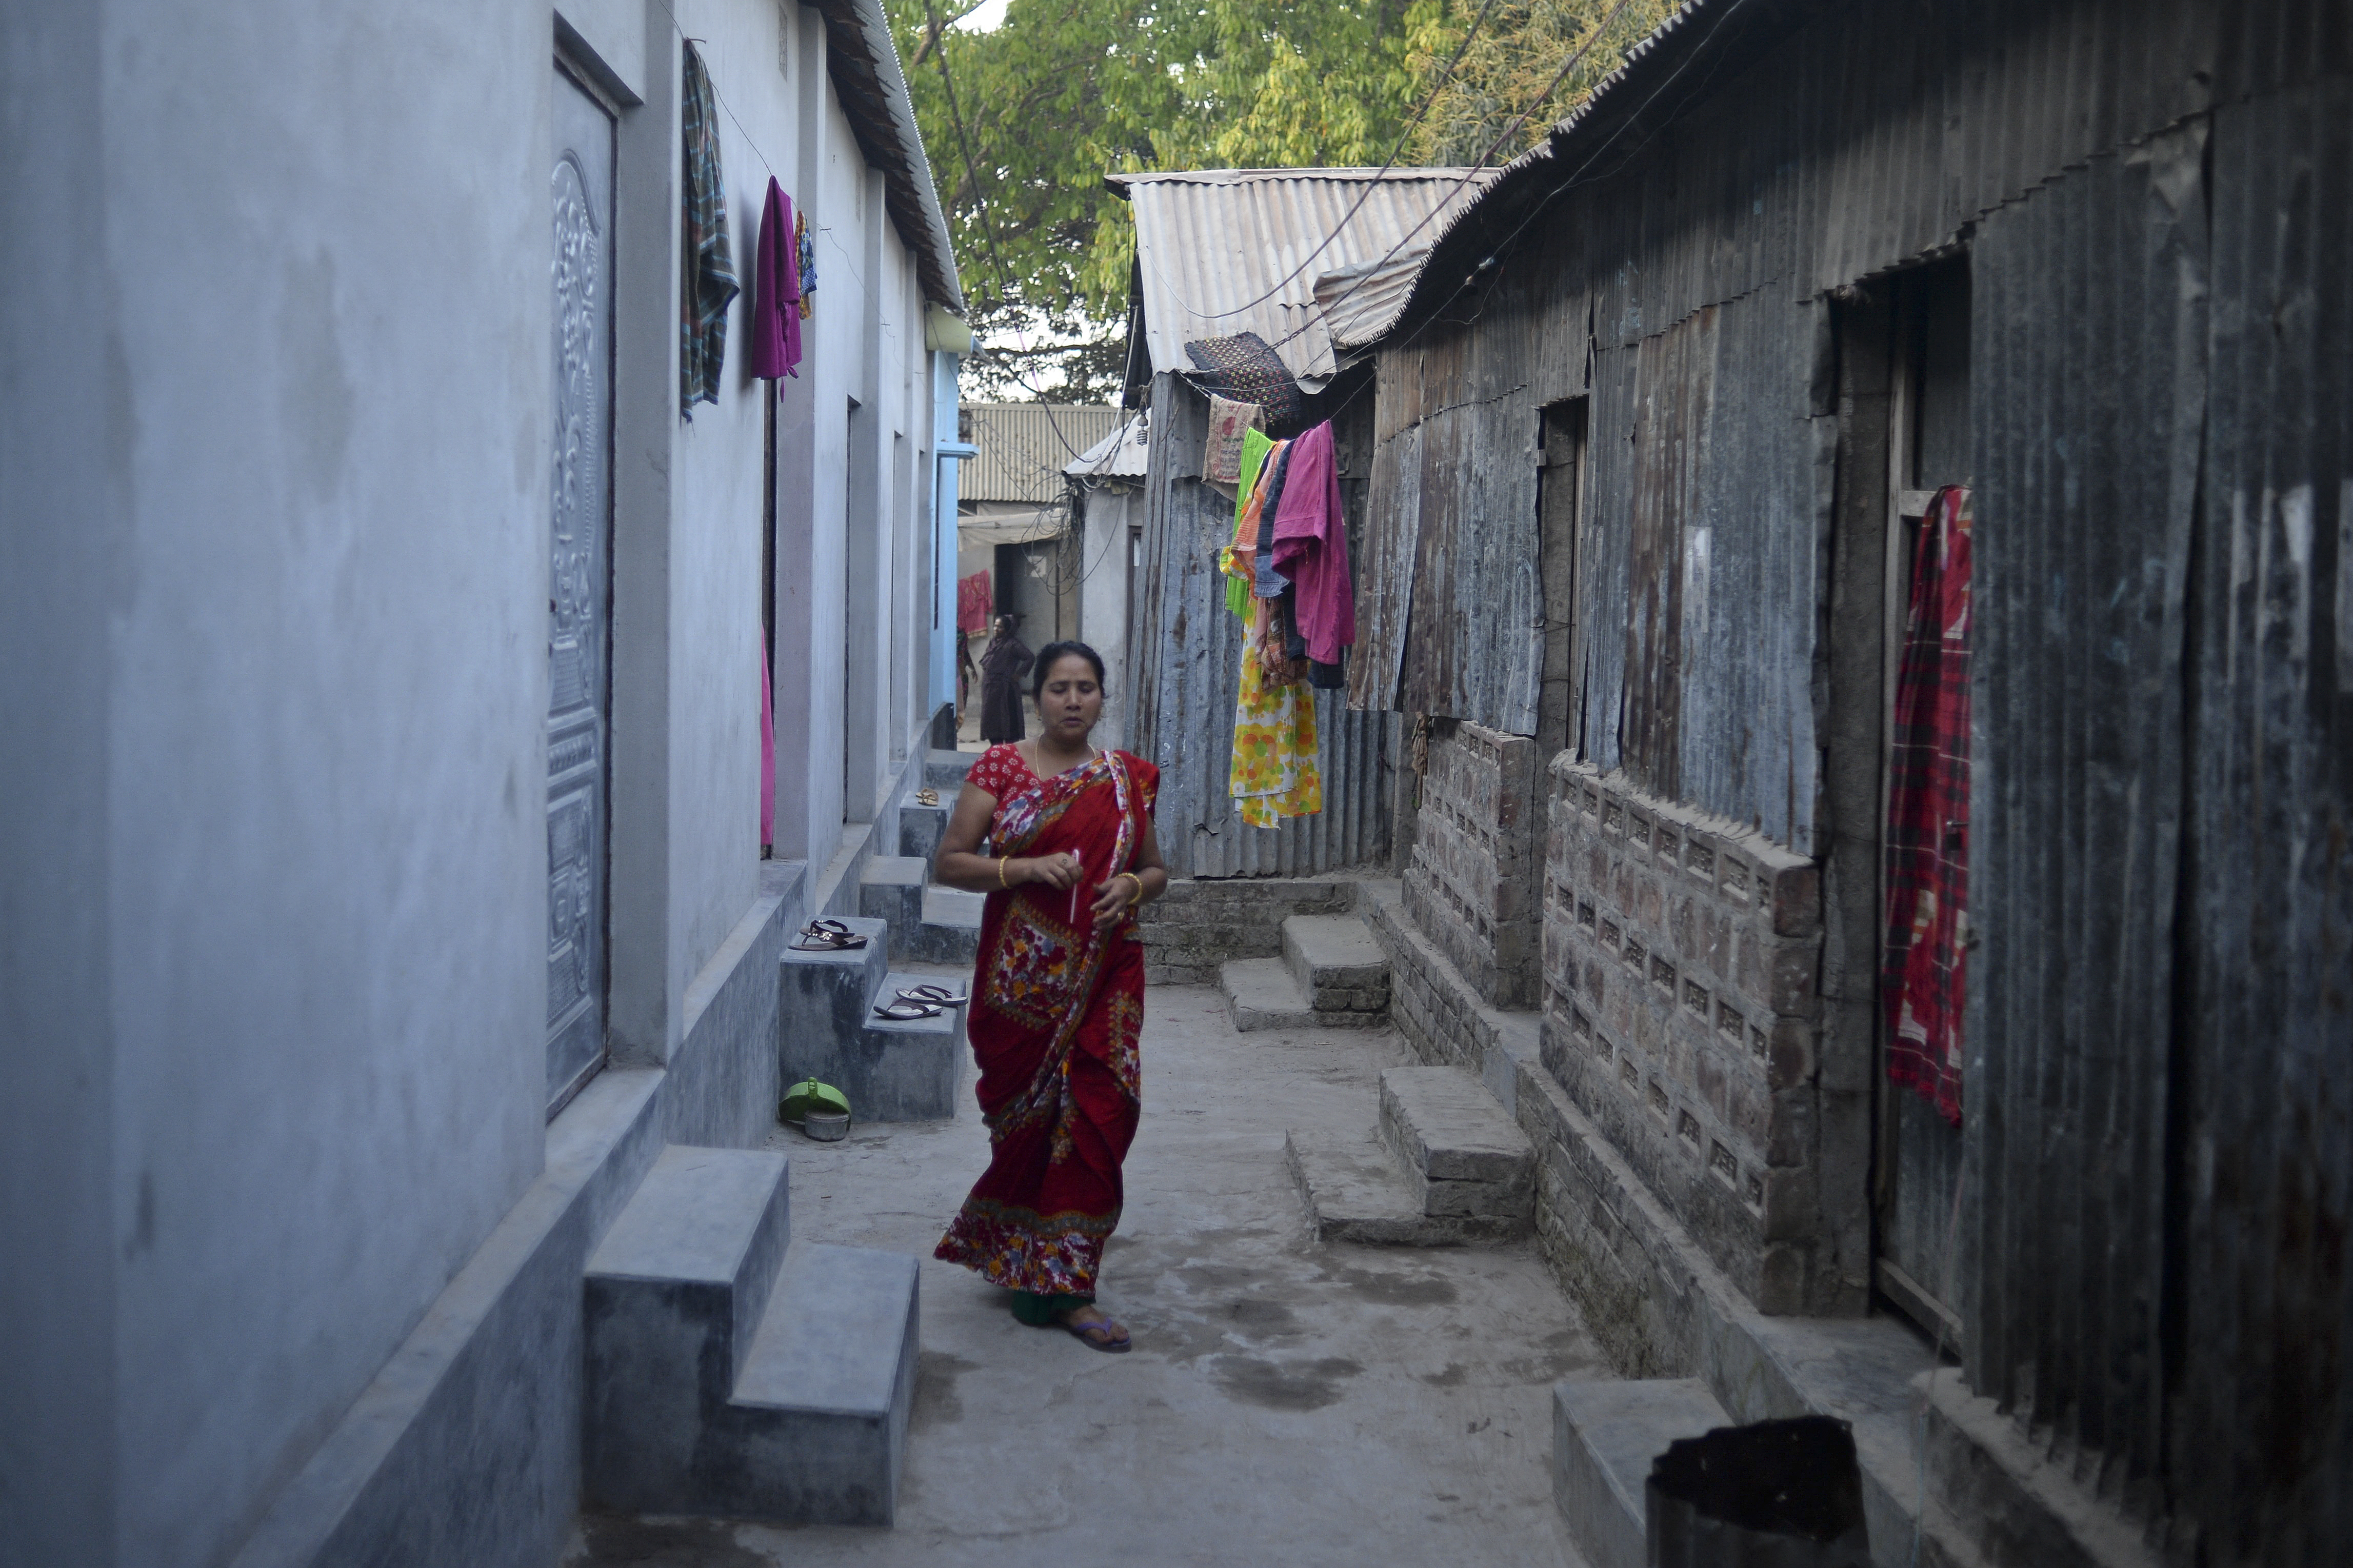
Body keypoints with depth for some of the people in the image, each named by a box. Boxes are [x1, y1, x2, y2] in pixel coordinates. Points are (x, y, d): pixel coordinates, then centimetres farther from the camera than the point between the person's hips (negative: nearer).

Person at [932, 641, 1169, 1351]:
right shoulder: (1001, 768, 0)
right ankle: (1027, 1264, 26)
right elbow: (950, 862, -3)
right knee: (1028, 1117, 4)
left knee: (1095, 1116, -4)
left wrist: (1133, 886, -6)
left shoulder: (1127, 778, 8)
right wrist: (1027, 869, -17)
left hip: (1103, 977, 2)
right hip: (1023, 976, -2)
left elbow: (1157, 871, 17)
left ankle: (1061, 1285, 5)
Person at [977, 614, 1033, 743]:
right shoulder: (992, 642, 13)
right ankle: (995, 745, 16)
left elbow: (1030, 658, -16)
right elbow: (984, 662, 26)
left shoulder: (1012, 644, -10)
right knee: (991, 716, 9)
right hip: (989, 686, 8)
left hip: (1005, 687, -8)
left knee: (1007, 717, -6)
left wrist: (1019, 674, -13)